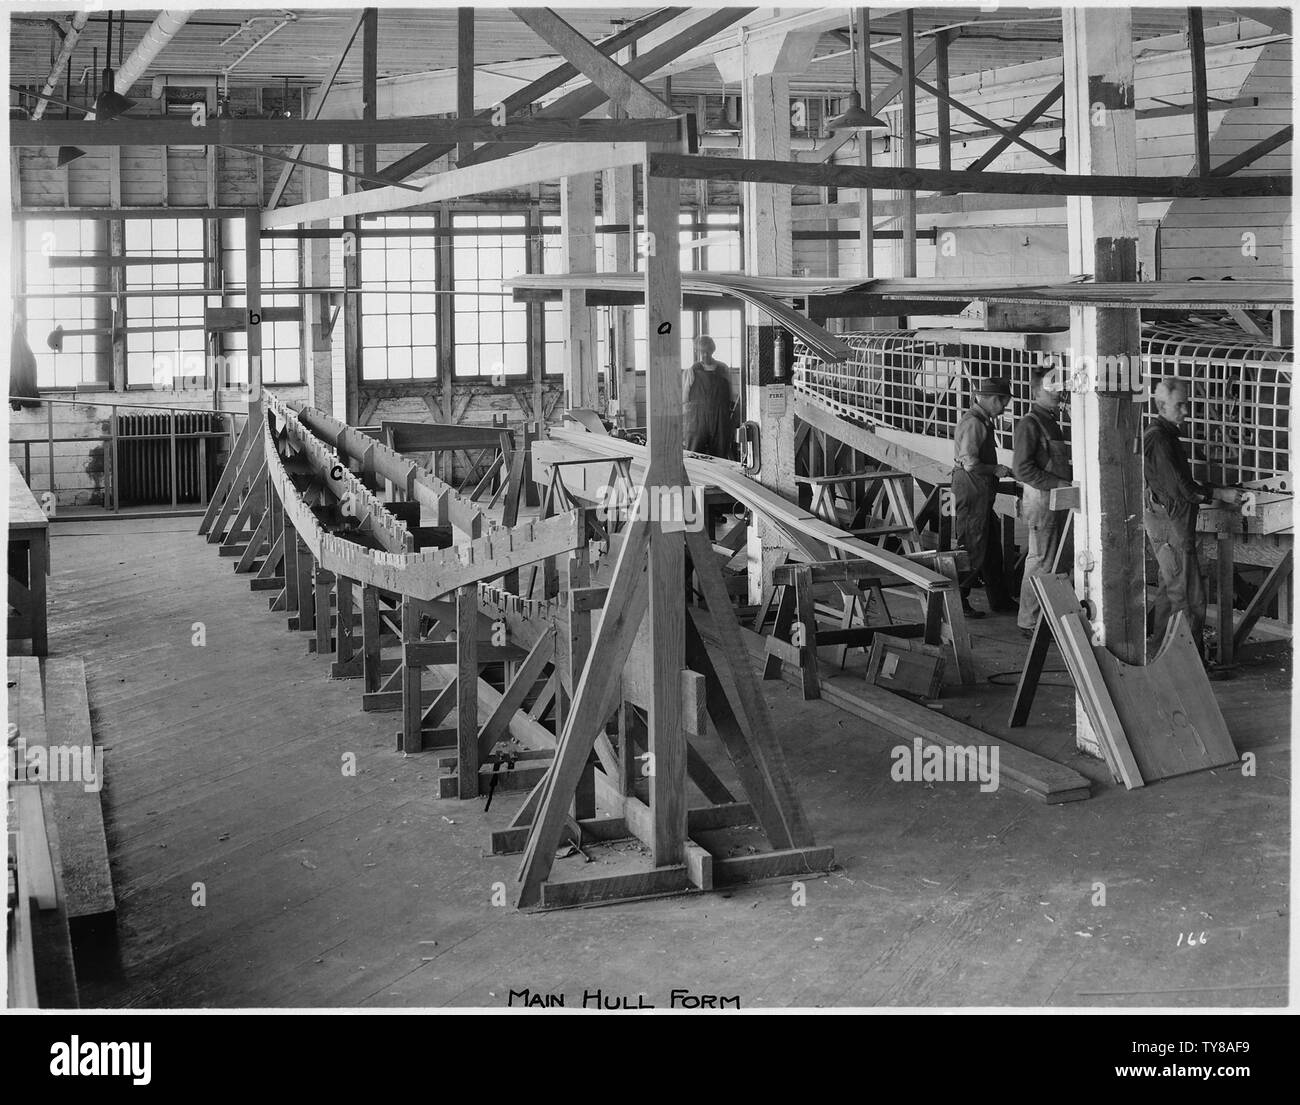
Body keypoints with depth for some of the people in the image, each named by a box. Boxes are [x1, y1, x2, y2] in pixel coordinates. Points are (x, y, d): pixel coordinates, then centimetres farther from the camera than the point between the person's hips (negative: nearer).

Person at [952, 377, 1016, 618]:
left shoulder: (982, 422, 15)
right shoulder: (973, 423, -18)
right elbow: (970, 463, -24)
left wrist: (997, 471, 15)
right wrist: (996, 469, -13)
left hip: (982, 495, 11)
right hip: (972, 493, -11)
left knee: (992, 549, 15)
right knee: (972, 549, -4)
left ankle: (1000, 601, 23)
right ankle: (957, 602, 4)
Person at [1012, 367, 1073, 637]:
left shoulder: (1052, 421, 18)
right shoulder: (1029, 424, -12)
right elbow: (1022, 470, -19)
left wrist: (1071, 479, 10)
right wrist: (1059, 483, -19)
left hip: (1057, 499, 9)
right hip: (1041, 500, -9)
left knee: (1055, 562, 10)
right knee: (1041, 562, -6)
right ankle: (1029, 622, 1)